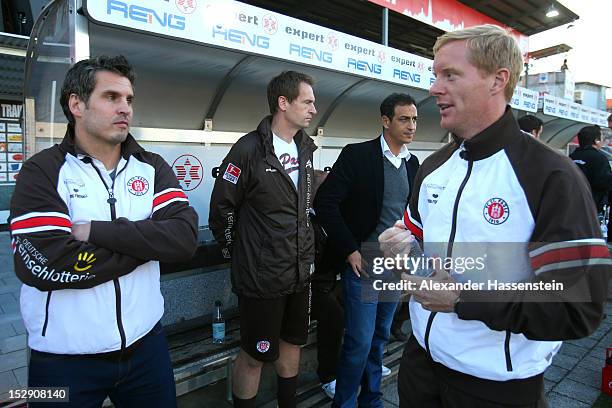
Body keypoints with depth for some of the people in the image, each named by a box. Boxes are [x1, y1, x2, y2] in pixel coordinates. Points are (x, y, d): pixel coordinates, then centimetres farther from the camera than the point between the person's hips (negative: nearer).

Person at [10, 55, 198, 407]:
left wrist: (95, 232, -21)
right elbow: (47, 266, -22)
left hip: (145, 344, 3)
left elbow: (185, 238, -15)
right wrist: (148, 240, -15)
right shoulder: (43, 172, -8)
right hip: (64, 358, -2)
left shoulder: (152, 167, 0)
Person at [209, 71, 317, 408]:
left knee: (292, 342, 22)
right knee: (255, 355, 8)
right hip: (261, 276, -7)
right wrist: (237, 253, -1)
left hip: (299, 271, 7)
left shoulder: (305, 148, 7)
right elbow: (222, 209, -10)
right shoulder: (249, 149, -16)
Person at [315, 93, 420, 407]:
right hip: (363, 263, -6)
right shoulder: (358, 155, -11)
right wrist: (350, 250, -14)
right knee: (359, 341, -1)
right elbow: (325, 202, -14)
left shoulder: (412, 163, 9)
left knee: (380, 337, 17)